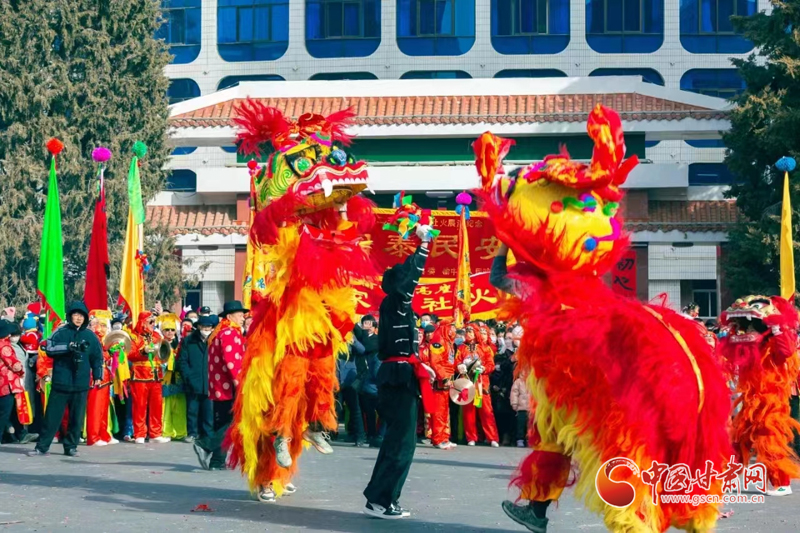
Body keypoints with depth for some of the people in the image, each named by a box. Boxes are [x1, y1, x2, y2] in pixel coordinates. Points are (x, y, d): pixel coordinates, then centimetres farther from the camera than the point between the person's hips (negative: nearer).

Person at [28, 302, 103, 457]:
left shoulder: (90, 336, 9)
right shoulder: (61, 332, 2)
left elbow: (98, 357, 14)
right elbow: (49, 348, -11)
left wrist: (97, 376, 6)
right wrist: (68, 347, -19)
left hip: (81, 384, 2)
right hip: (61, 382, -2)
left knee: (77, 417, 5)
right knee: (52, 416, 1)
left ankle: (71, 446, 14)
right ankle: (42, 446, 6)